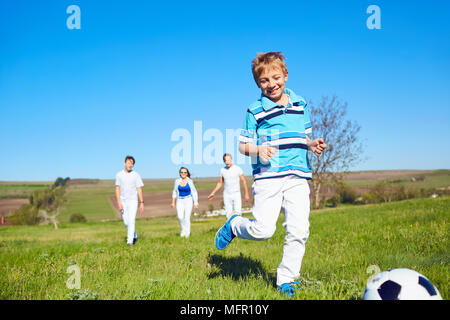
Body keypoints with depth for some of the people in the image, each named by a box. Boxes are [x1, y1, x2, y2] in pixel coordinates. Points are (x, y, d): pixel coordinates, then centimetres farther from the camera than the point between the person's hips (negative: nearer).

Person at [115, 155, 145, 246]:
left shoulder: (136, 175, -2)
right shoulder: (119, 175, 1)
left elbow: (139, 190, 0)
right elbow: (117, 189, -1)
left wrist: (141, 203, -5)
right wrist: (118, 203, -11)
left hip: (132, 201, -2)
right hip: (123, 202, 2)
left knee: (131, 221, -13)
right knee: (126, 222, 9)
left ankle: (130, 241, -11)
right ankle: (134, 236, 30)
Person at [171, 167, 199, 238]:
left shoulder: (190, 181, -5)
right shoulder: (177, 181, 1)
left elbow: (194, 192, 0)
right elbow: (175, 192, 12)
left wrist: (195, 203, -4)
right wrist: (173, 202, 9)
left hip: (188, 200, -2)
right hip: (180, 201, 2)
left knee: (187, 217, -9)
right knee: (180, 217, -12)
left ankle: (187, 233, 4)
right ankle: (183, 229, 14)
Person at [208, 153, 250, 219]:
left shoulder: (238, 169, -5)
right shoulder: (222, 170, 4)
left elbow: (243, 181, -1)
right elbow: (220, 183, 15)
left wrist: (246, 194, -5)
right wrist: (213, 193, 10)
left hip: (236, 194, -2)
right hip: (227, 195, 2)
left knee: (237, 213, -12)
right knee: (229, 215, -1)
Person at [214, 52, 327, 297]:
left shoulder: (300, 105, 15)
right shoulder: (255, 111, 2)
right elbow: (243, 145, 4)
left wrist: (313, 145, 2)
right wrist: (258, 150, -17)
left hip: (298, 177, 4)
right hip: (268, 176, -3)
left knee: (298, 231, 0)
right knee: (263, 230, -11)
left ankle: (286, 280, 17)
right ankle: (234, 225, 23)